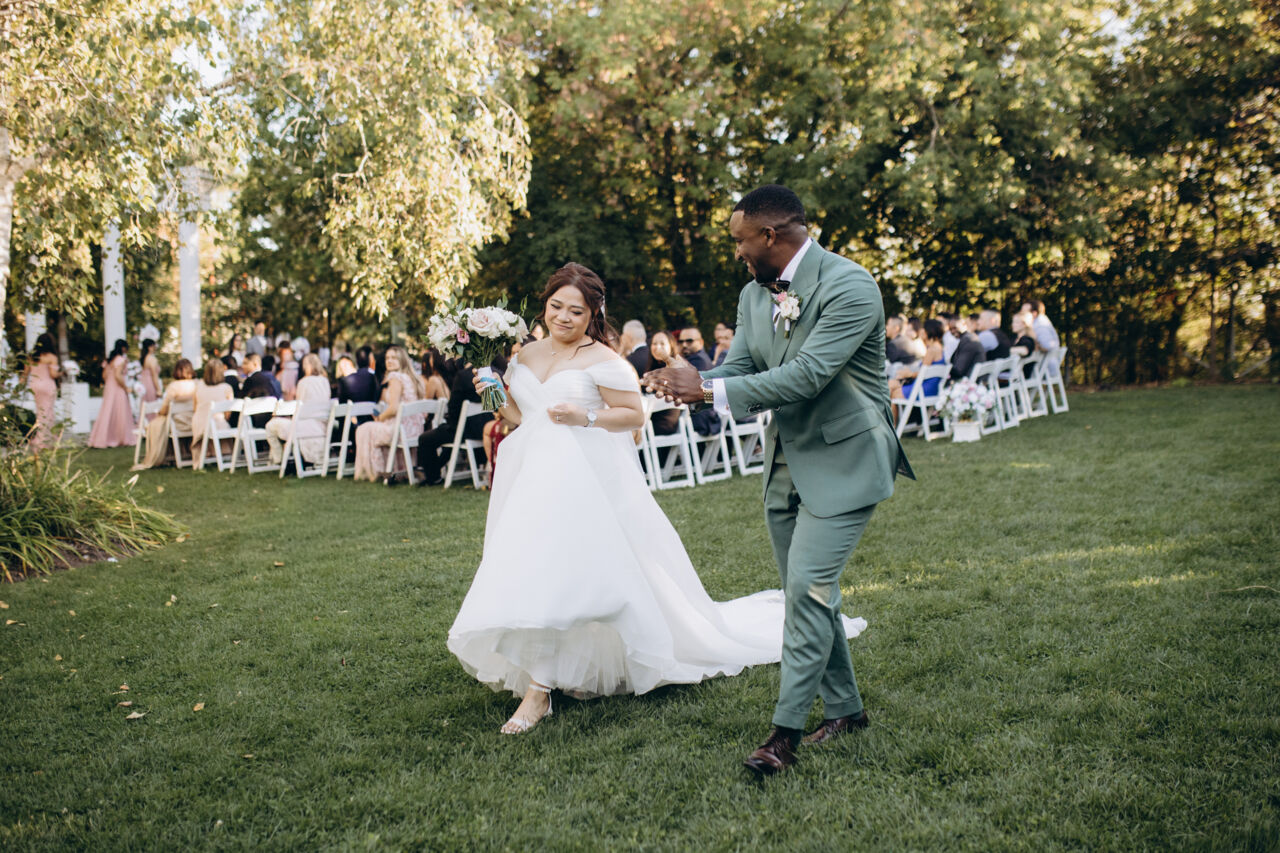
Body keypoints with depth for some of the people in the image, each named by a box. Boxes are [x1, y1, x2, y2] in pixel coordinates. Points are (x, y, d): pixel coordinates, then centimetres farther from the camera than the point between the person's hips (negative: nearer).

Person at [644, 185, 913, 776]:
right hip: (787, 463, 8)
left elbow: (807, 374, -27)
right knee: (807, 593, 13)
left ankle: (786, 730, -6)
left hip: (843, 461, -8)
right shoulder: (754, 295, 6)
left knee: (808, 587, -14)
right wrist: (685, 385, -18)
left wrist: (708, 388, -28)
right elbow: (738, 369, 4)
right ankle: (844, 709, 28)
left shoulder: (848, 286, -19)